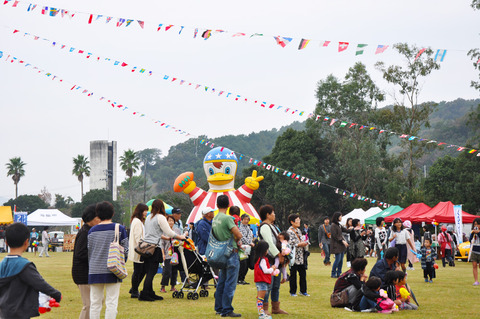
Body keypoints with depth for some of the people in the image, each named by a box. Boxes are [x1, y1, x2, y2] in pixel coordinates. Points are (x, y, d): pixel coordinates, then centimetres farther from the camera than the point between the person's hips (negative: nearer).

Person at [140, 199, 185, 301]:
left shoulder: (149, 217, 17)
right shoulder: (160, 217, -6)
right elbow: (169, 232, -5)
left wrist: (166, 237, 39)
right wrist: (180, 237, 10)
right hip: (154, 248, -8)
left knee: (149, 272, 11)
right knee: (151, 273, -5)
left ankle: (150, 293, 16)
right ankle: (144, 295, -8)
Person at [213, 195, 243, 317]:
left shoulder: (214, 219, 10)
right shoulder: (227, 218, -16)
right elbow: (239, 235, -20)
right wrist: (236, 240, 5)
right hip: (231, 253, -8)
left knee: (221, 282, 15)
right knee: (230, 283, -5)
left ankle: (219, 307, 21)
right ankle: (227, 310, -4)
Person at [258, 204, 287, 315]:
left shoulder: (272, 226, 19)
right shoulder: (264, 226, -12)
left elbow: (278, 240, 22)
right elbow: (270, 243, -18)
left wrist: (282, 254, 10)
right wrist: (279, 255, -16)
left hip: (276, 260, 10)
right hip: (268, 259, -10)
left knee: (276, 285, 13)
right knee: (268, 284, -8)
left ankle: (276, 308, 20)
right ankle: (264, 308, -1)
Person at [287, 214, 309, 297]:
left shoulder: (298, 230, 13)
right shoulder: (289, 232, -13)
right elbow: (289, 245, -19)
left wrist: (304, 243, 4)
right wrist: (299, 245, -18)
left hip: (301, 257, 7)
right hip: (294, 257, -7)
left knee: (303, 273, 9)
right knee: (293, 274, 2)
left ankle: (303, 291, 19)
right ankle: (292, 292, 12)